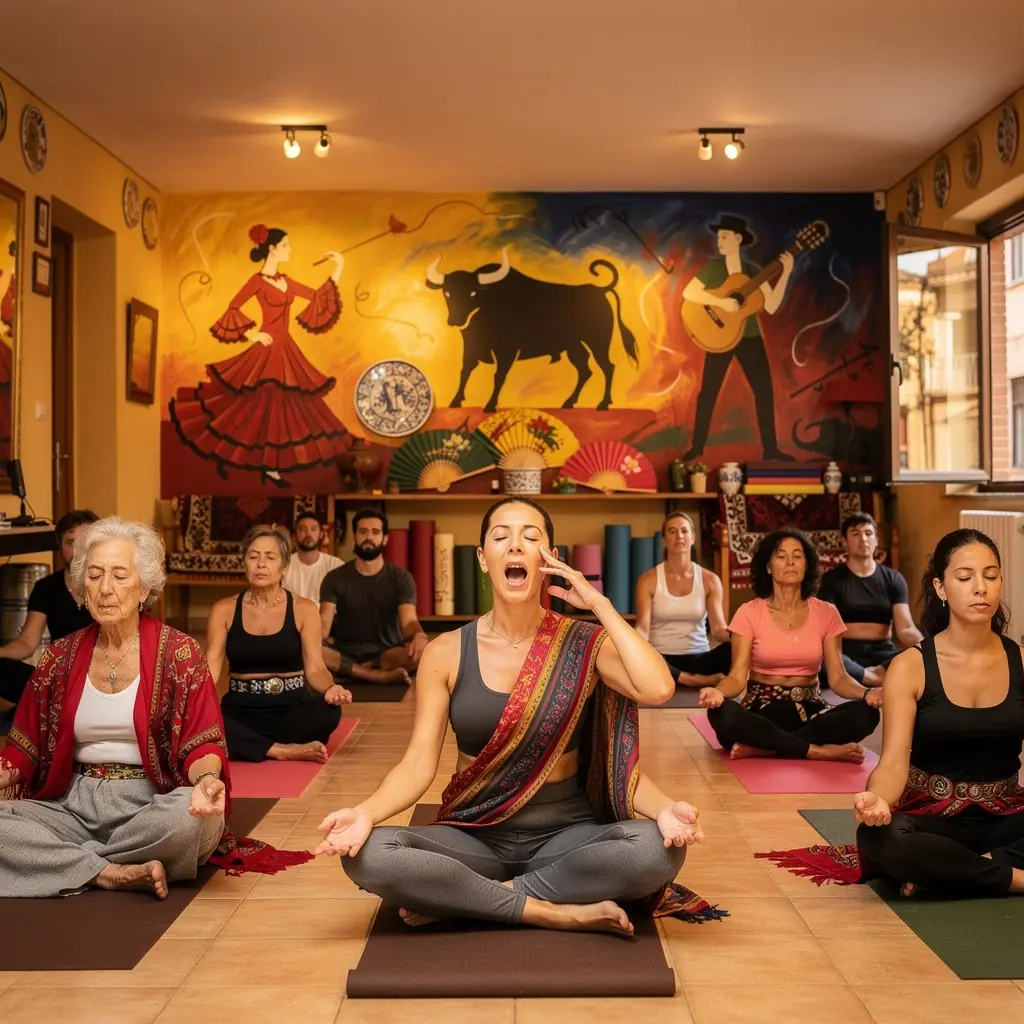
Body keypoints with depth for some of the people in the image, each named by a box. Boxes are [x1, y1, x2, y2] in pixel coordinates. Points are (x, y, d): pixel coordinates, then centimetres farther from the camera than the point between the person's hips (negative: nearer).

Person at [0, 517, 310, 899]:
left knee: (196, 816, -36)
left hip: (150, 806, -2)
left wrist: (205, 779, -31)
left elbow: (202, 745, -7)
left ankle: (73, 860, -14)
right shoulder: (61, 656, 8)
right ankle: (115, 874, -21)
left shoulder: (178, 653, -3)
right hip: (74, 805, 2)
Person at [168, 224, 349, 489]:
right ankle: (222, 455, 7)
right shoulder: (258, 281, -10)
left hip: (286, 349, 8)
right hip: (267, 349, -8)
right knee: (256, 405, -6)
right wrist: (252, 335, -14)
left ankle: (269, 467, 10)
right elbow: (233, 308, -15)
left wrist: (338, 268, 10)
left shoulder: (285, 281, 13)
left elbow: (317, 297, 15)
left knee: (279, 406, 6)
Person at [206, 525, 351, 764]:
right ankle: (284, 750, -24)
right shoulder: (224, 610, 5)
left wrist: (330, 688, -28)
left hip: (292, 709, 0)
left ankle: (252, 746, -15)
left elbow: (315, 667, -4)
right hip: (241, 711, 0)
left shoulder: (303, 609, 2)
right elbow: (211, 666, -4)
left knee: (328, 711, -34)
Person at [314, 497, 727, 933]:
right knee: (368, 855, -29)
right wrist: (366, 812, -25)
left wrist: (600, 603, -17)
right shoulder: (446, 653, 0)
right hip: (474, 838, 0)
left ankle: (459, 899, -18)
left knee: (658, 848, -32)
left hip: (565, 837, 0)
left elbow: (658, 689, -21)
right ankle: (556, 911, -20)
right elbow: (419, 762, -6)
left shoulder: (584, 643, -2)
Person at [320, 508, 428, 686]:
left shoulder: (401, 578, 1)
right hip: (345, 652, 1)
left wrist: (419, 635, -39)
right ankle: (380, 675, -30)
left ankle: (351, 671, -22)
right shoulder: (335, 578, 4)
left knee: (422, 650, -33)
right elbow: (324, 622, -8)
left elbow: (409, 621, -13)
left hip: (386, 653, -1)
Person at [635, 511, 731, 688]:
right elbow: (642, 628, -8)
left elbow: (718, 628, -4)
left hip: (698, 659, 0)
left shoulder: (710, 580, 6)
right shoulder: (648, 580, 2)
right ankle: (696, 680, -25)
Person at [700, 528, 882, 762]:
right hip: (763, 710, -2)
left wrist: (867, 693, -24)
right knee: (721, 713, -36)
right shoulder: (749, 613, -2)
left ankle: (762, 747, -26)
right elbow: (737, 677, -9)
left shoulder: (825, 613, 4)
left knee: (865, 713, -28)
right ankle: (819, 751, -27)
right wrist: (718, 691, -33)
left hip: (809, 709, 2)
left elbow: (838, 678, -1)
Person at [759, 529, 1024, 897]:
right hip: (932, 815, -2)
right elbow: (894, 761, -14)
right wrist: (877, 800, -37)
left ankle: (949, 869, -16)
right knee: (881, 838, -36)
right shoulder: (911, 667, -6)